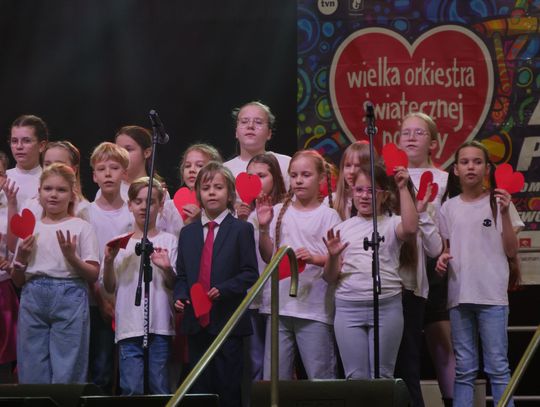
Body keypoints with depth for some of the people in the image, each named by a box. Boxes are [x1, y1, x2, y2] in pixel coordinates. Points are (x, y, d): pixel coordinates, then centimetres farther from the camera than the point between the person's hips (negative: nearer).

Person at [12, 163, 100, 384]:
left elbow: (93, 275, -1)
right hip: (33, 297, 3)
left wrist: (71, 257, -15)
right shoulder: (30, 228, 13)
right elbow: (17, 280, 15)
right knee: (32, 371, 2)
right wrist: (22, 257, -3)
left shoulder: (81, 227, 5)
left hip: (69, 297, -3)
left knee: (66, 372, -5)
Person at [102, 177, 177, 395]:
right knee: (132, 389, -6)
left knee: (160, 388, 1)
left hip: (159, 326, 0)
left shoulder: (168, 241, 7)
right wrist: (109, 261, -9)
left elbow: (174, 285, 3)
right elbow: (110, 287, 7)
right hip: (129, 326, 0)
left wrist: (166, 269, -18)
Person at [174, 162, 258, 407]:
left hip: (228, 322, -4)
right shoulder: (187, 233, 14)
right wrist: (180, 296, -4)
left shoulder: (241, 230, 0)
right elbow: (181, 275, 15)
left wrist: (222, 289, -18)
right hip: (197, 322, 4)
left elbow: (250, 273, -5)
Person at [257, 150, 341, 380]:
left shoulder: (328, 215, 1)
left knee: (321, 378, -3)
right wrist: (263, 228, -5)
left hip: (315, 307, -4)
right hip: (279, 306, 4)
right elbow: (268, 257, 9)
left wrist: (314, 258, -21)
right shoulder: (278, 212, 11)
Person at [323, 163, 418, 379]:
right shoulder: (343, 228, 13)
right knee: (356, 376, 2)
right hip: (348, 307, 2)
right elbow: (330, 278, 12)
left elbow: (410, 228, -21)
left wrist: (403, 189, -16)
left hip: (386, 306, -2)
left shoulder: (391, 224, 5)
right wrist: (333, 257, -9)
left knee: (382, 376, 1)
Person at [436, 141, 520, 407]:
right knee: (464, 370, 7)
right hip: (459, 295, 3)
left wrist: (504, 214, -14)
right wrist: (442, 259, -3)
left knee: (497, 367, -5)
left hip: (492, 296, -3)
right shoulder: (449, 208, 10)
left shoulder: (498, 202, 0)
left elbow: (511, 251, -3)